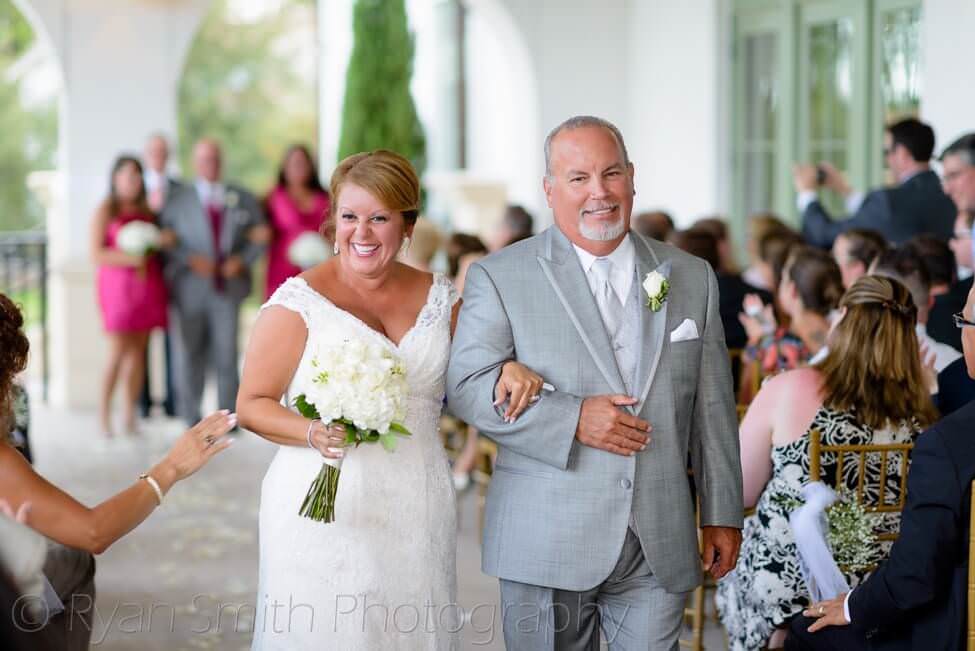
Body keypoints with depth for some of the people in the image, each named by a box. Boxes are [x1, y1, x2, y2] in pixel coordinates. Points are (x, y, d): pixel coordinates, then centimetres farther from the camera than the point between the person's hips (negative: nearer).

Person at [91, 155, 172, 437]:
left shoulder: (146, 210, 15)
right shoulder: (105, 210, -1)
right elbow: (96, 254, -7)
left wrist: (161, 241, 3)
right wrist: (127, 258, -19)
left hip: (147, 284, 5)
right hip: (119, 284, -5)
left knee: (138, 353, 3)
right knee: (117, 353, -10)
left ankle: (129, 417, 6)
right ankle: (104, 417, -3)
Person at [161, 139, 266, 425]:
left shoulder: (243, 200, 11)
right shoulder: (178, 201, 7)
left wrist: (242, 260, -5)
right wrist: (191, 260, -13)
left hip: (229, 285, 0)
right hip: (191, 290, 0)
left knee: (227, 353, -5)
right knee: (191, 354, 5)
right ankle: (191, 417, 15)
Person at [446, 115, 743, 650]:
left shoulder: (692, 278, 9)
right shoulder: (499, 277, -1)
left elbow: (712, 407, 11)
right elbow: (465, 385, -8)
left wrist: (722, 514, 10)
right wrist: (573, 419, -18)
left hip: (661, 546, 2)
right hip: (547, 543, -2)